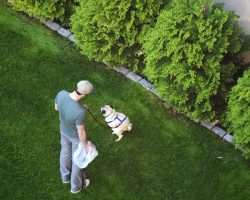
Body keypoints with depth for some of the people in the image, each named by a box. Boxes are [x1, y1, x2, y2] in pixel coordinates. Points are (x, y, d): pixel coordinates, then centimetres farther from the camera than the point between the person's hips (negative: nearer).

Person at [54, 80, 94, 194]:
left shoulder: (61, 94, -29)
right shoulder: (80, 112, -46)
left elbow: (57, 108, -6)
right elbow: (81, 132, -30)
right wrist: (85, 146, -11)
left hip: (64, 130, 6)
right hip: (76, 136, -6)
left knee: (66, 151, 32)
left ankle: (65, 176, 60)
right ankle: (76, 185, 48)